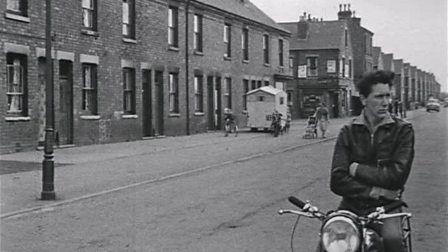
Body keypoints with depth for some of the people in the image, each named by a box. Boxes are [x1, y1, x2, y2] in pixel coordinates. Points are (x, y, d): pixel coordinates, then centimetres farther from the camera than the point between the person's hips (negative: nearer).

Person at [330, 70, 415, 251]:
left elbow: (397, 176, -10)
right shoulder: (348, 132, 4)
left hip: (386, 206, -1)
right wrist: (374, 192, -14)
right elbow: (337, 180, -5)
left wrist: (357, 169, -6)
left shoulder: (403, 130, 1)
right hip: (351, 205, 2)